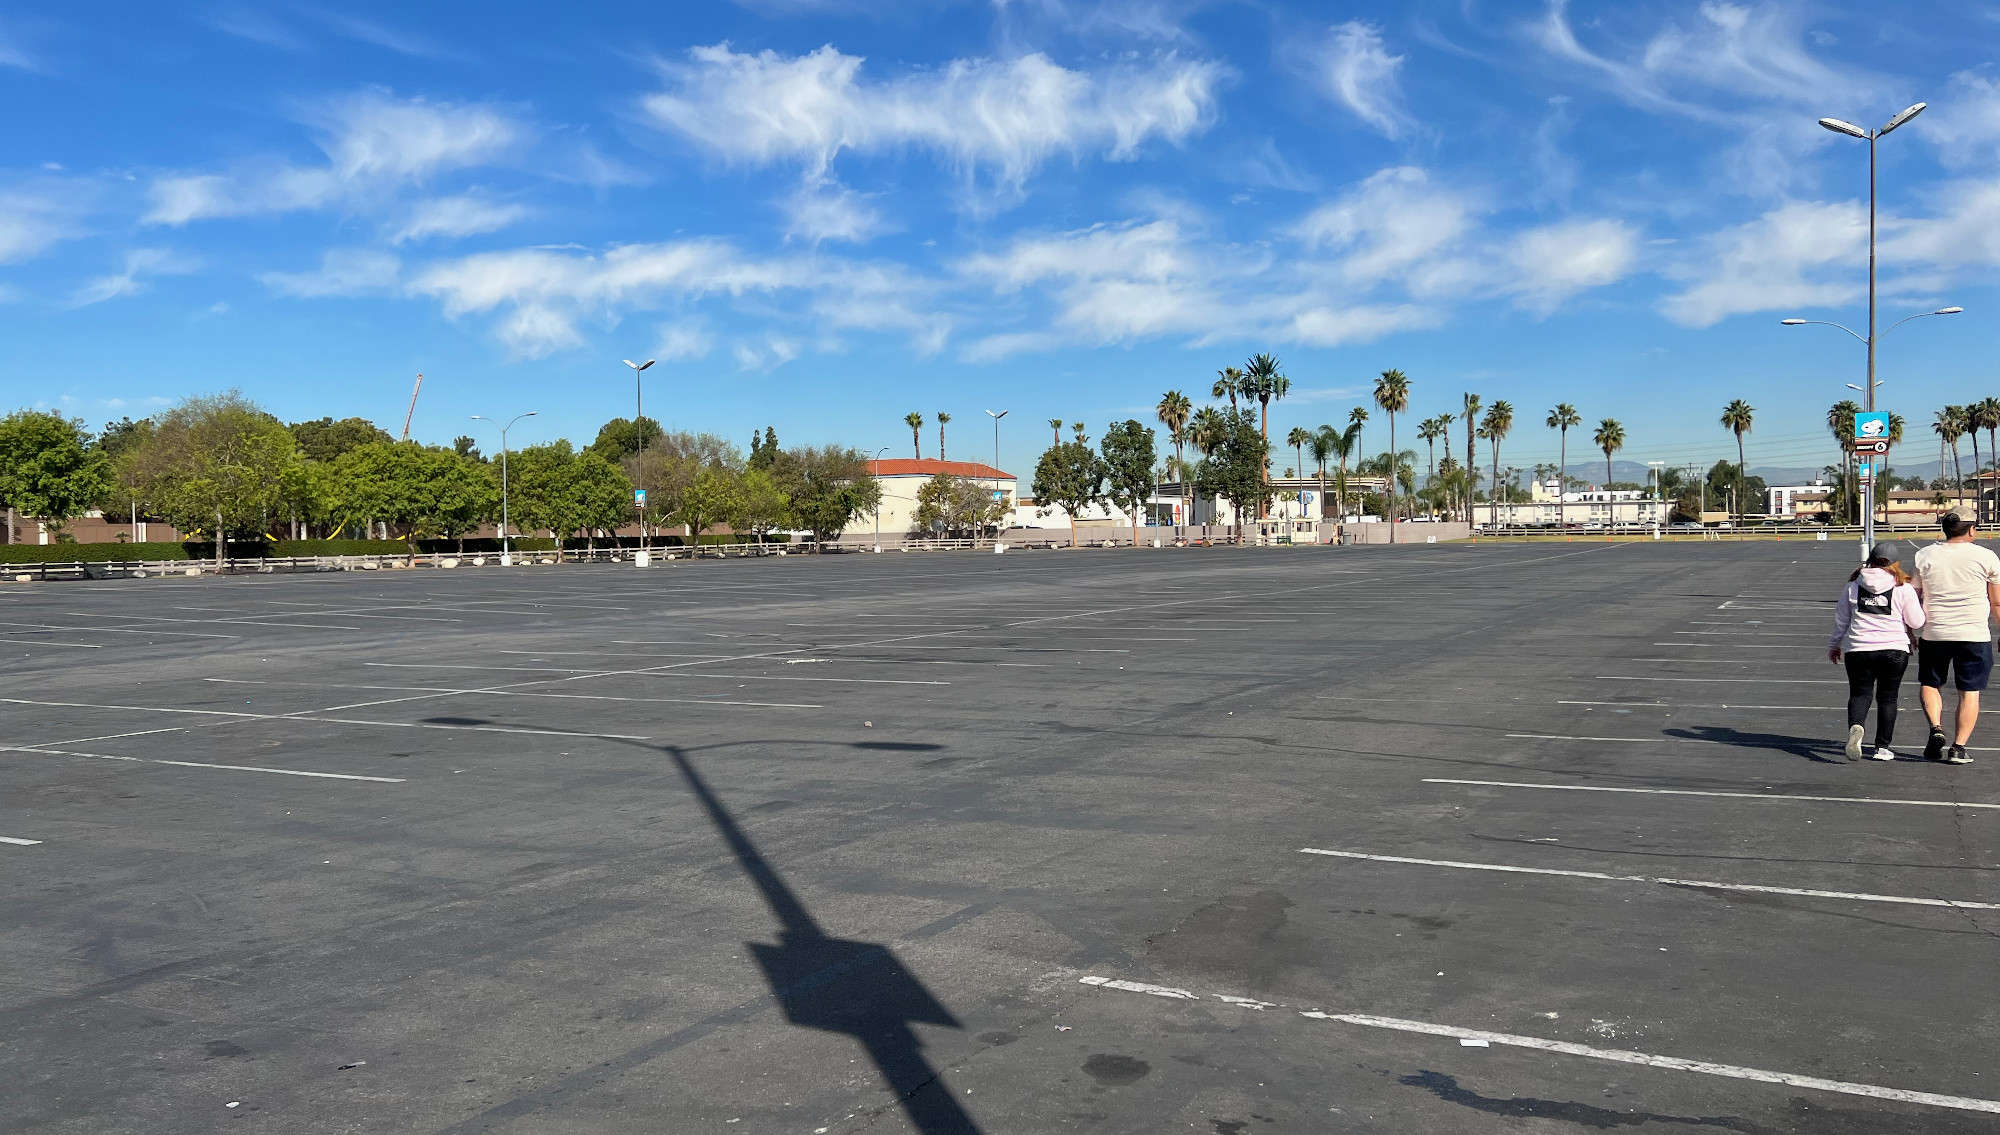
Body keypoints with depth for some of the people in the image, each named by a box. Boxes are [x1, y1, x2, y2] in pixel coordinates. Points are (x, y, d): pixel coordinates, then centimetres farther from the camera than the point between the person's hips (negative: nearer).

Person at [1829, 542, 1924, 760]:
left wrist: (1834, 644, 25)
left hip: (1859, 649, 1)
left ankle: (1856, 726, -26)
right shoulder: (1903, 589, -3)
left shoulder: (1852, 586, 4)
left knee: (1859, 693, 6)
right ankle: (1882, 747, 13)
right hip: (1894, 650, -1)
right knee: (1887, 697, 11)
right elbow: (1916, 622, 3)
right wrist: (1920, 601, 21)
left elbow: (1841, 619, 11)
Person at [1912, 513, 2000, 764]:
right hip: (1974, 635, -1)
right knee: (1969, 692, 5)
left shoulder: (1925, 556, 2)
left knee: (1930, 684, 18)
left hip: (1934, 634, 1)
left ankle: (1936, 729, -4)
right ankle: (1958, 748, 1)